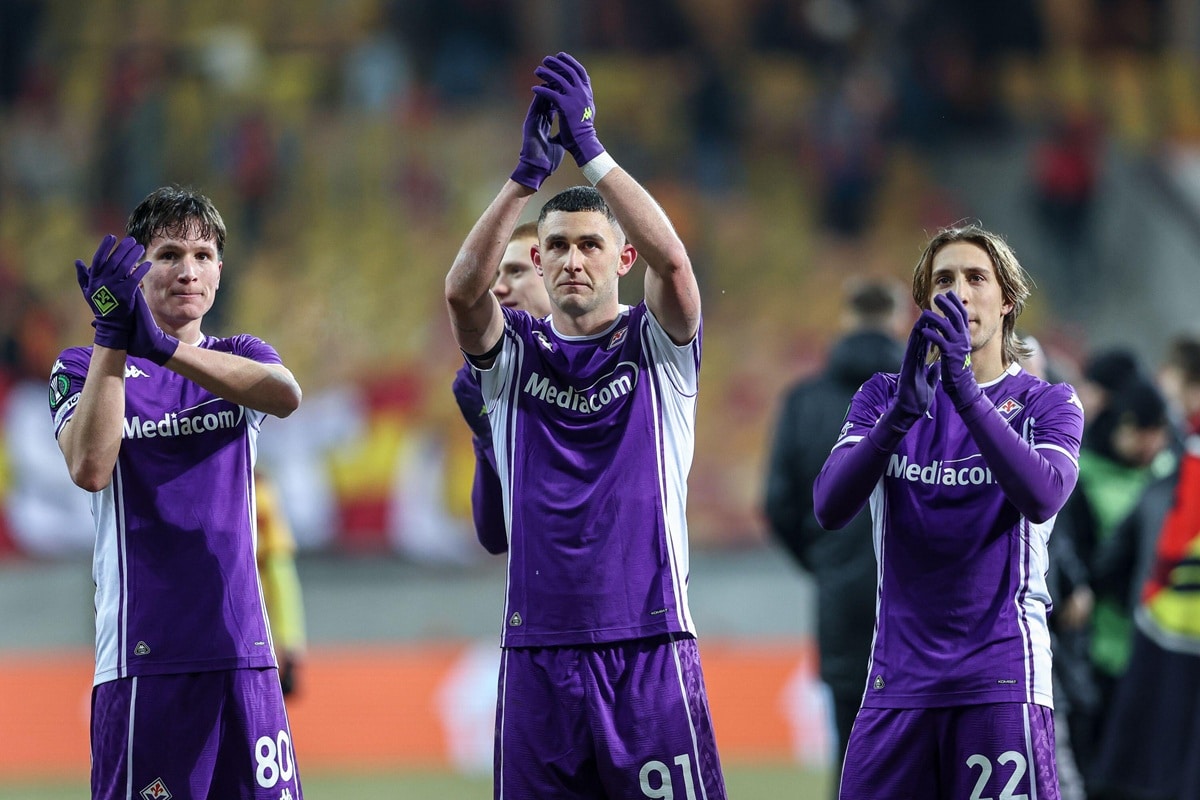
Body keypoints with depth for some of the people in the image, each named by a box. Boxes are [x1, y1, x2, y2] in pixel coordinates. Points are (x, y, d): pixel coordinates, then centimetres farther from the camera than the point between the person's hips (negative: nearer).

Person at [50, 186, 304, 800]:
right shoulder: (83, 367, 6)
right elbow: (91, 469, -15)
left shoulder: (240, 359, 13)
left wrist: (163, 348, -25)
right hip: (141, 657, -3)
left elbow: (285, 394, -13)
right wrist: (113, 337, -20)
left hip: (243, 651, 3)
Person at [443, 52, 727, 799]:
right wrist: (528, 174, -23)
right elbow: (462, 288, -12)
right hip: (538, 650, 2)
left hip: (648, 645, -2)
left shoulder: (658, 345, 4)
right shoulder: (512, 352, 9)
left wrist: (591, 150, -22)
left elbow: (673, 261, -16)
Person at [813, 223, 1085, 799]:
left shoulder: (1047, 403, 5)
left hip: (1000, 679, -2)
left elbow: (1042, 498, -16)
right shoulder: (882, 396, 11)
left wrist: (965, 389, -25)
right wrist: (902, 411, -21)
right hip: (898, 680, 2)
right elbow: (830, 508, -6)